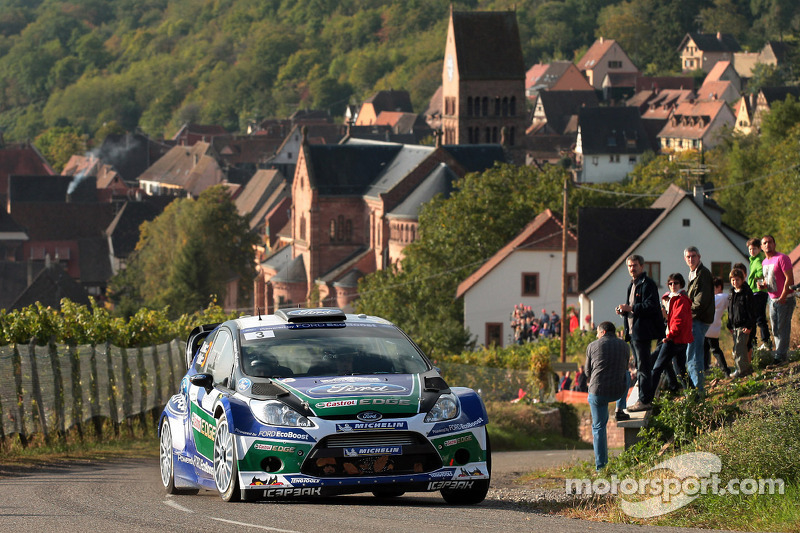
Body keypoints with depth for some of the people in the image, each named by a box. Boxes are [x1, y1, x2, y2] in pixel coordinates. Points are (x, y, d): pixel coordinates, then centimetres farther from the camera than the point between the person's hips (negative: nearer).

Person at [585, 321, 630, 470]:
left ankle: (600, 464, 4)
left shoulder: (593, 346, 1)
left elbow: (588, 372, 11)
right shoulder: (624, 346, 9)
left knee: (598, 427, 9)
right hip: (619, 391, 2)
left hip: (598, 391, -2)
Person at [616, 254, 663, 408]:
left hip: (642, 331, -10)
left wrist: (631, 308, -20)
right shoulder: (633, 285, 20)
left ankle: (643, 400, -10)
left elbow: (651, 306, -20)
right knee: (639, 366, 13)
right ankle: (641, 397, 19)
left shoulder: (647, 284, -10)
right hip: (632, 331, 10)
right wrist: (623, 310, 6)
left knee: (643, 367, -9)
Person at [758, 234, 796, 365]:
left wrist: (782, 298, -19)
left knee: (783, 328, -7)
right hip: (772, 299, 8)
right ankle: (782, 354, 15)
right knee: (775, 330, 8)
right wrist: (763, 285, 0)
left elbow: (789, 278, -17)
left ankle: (780, 355, -4)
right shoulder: (764, 262, 13)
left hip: (785, 299, -8)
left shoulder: (782, 258, -13)